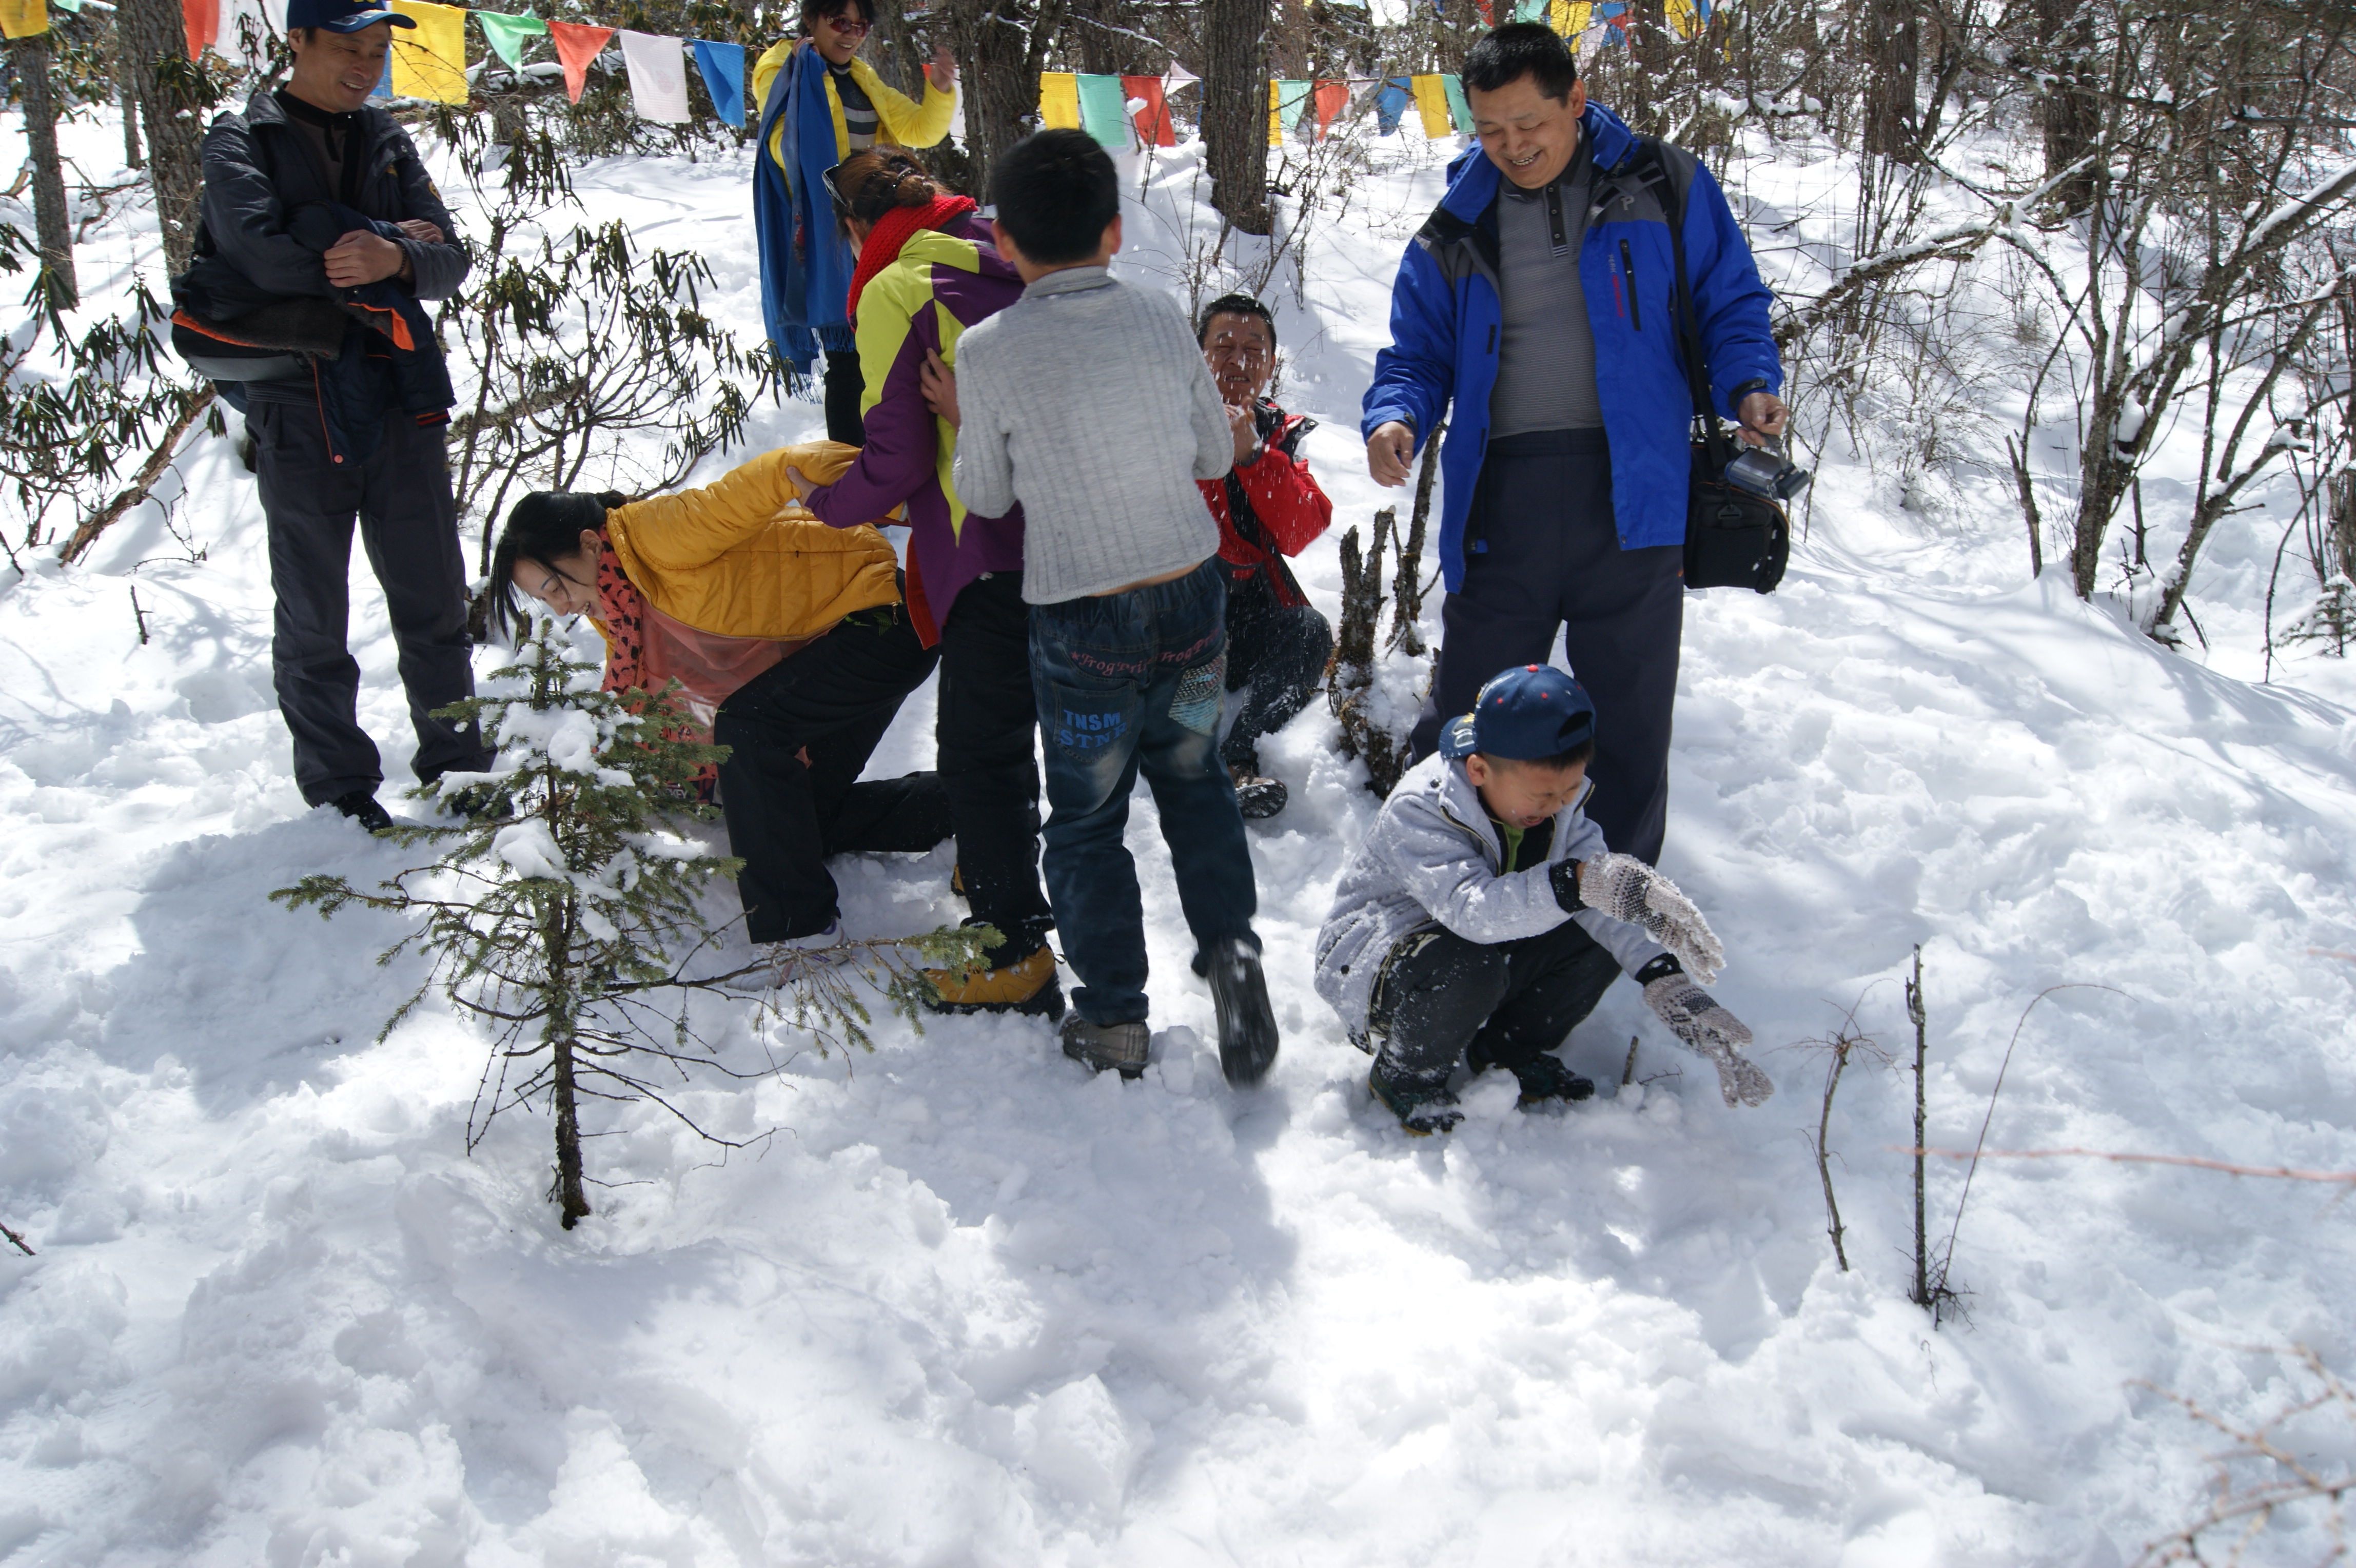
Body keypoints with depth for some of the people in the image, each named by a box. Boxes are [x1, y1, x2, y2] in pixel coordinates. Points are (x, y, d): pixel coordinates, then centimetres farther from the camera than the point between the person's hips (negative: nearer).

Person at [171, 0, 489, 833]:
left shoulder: (387, 141, 13)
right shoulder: (240, 141, 0)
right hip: (295, 406, -4)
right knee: (314, 616, 6)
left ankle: (454, 766, 21)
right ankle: (338, 788, 16)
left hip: (399, 396, 4)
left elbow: (449, 259, 3)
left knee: (434, 602, 8)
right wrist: (387, 237, -10)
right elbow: (263, 251, -18)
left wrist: (394, 259, -19)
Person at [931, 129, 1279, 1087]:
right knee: (1193, 777, 25)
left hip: (1083, 625, -3)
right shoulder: (1163, 322, -3)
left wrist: (964, 420, 18)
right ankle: (1229, 948, 12)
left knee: (1087, 820, 14)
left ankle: (1113, 1019, 22)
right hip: (1192, 599, 3)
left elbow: (986, 498, 1)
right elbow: (1216, 454, 9)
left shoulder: (988, 353, -12)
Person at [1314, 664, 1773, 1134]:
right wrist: (1579, 882, -60)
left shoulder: (1556, 800, -8)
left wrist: (1665, 979, -35)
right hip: (1370, 962, -6)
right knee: (1467, 971, -39)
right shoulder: (1418, 811, -30)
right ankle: (1406, 1075, -9)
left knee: (1600, 938, -17)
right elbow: (1473, 911, -46)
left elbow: (1607, 903, -18)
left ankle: (1510, 1049, 6)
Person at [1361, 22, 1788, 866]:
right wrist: (1396, 417, -8)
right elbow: (1418, 353, 14)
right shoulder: (1455, 230, 11)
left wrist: (1749, 384, -7)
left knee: (1629, 712, 9)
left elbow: (1731, 302, 12)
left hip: (1631, 487, -1)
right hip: (1502, 496, 1)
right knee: (1463, 717, 7)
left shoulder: (1664, 187, 6)